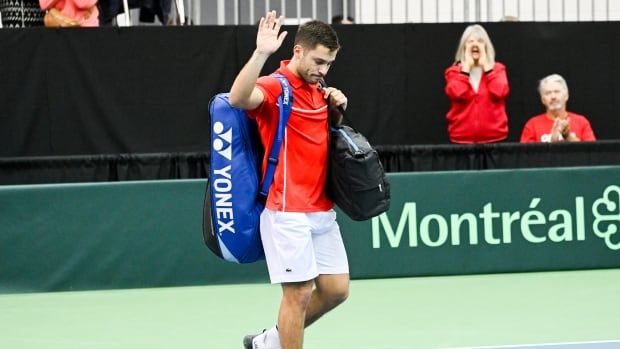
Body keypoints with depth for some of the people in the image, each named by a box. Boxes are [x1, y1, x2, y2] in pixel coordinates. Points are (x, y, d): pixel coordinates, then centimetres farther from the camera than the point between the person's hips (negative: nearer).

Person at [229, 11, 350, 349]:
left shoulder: (318, 89, 12)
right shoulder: (274, 87, -12)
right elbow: (238, 97, -34)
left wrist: (337, 106, 7)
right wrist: (261, 53, -44)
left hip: (323, 210, 8)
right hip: (288, 213, -8)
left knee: (336, 289, 9)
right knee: (298, 294, -6)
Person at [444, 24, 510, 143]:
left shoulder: (497, 69, 9)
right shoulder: (454, 71, 8)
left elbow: (499, 92, -11)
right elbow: (457, 93, -14)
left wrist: (486, 65, -5)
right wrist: (466, 66, -5)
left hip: (493, 137, 0)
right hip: (463, 138, 0)